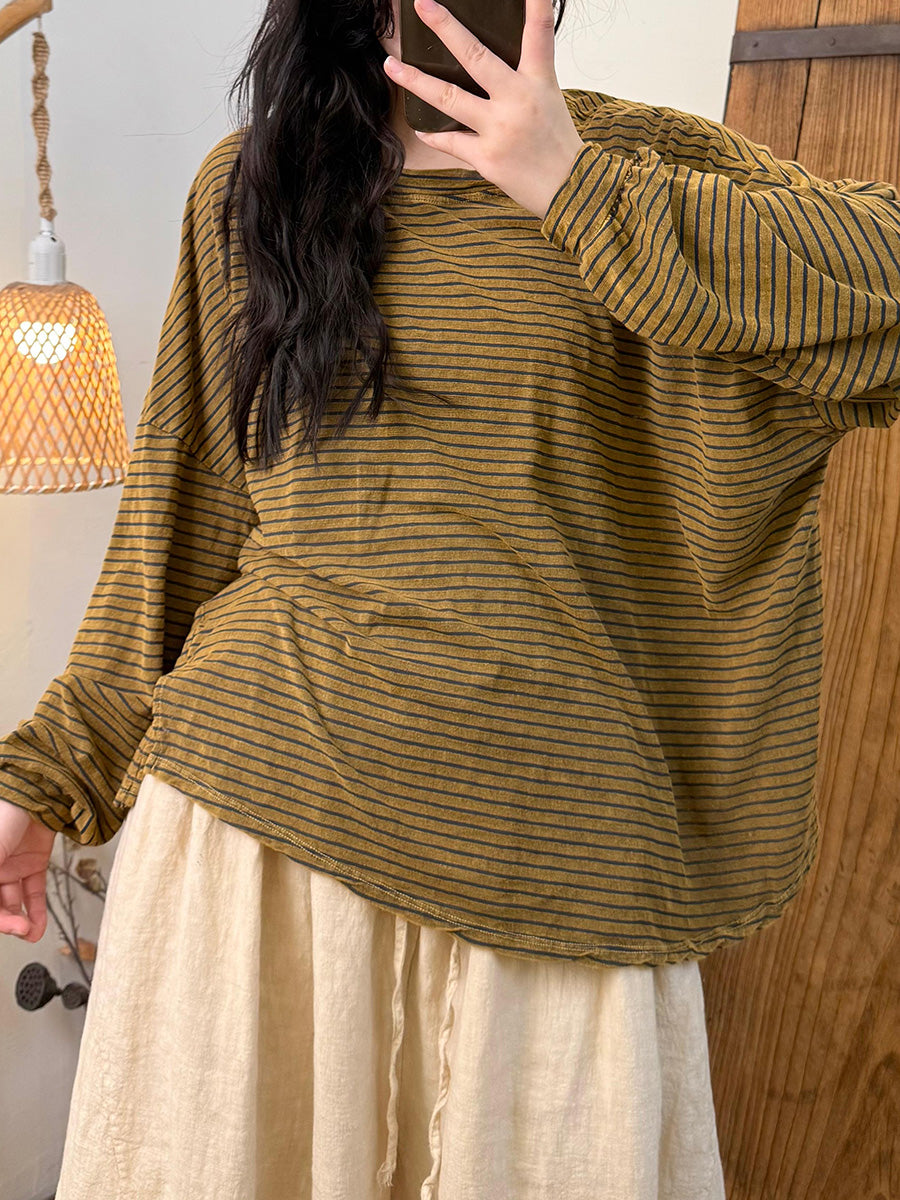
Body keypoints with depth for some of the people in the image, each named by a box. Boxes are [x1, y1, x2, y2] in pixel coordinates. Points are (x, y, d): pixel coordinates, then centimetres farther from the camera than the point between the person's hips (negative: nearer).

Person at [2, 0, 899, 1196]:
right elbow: (181, 518, 11)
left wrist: (583, 190, -16)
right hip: (255, 779, 2)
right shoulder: (245, 186, 9)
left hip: (542, 822, -1)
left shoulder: (640, 161, 5)